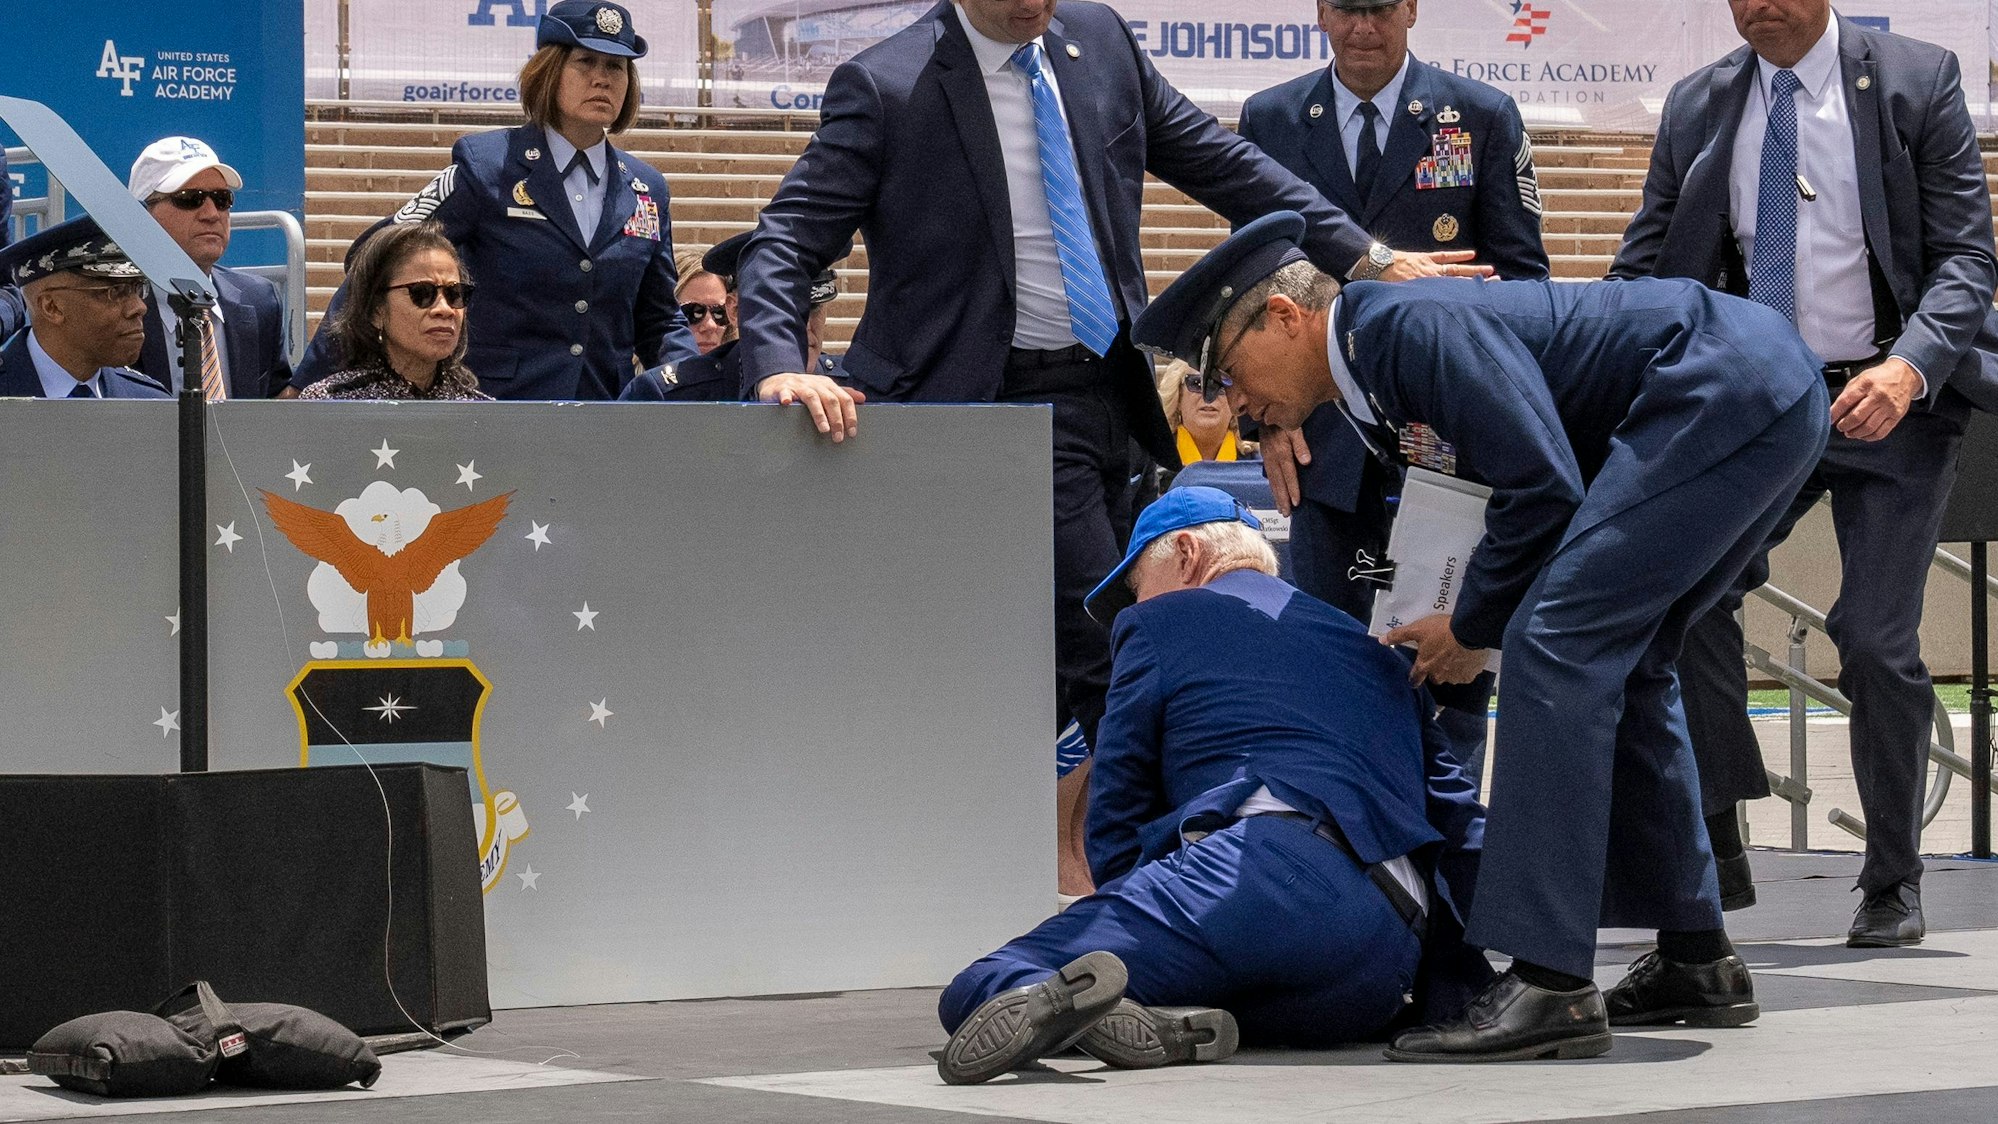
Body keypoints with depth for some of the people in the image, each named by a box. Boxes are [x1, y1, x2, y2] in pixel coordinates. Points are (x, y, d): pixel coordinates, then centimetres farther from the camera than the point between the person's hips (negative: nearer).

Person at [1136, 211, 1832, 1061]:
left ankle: (1549, 983, -20)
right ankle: (1695, 960, 24)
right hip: (1772, 392, 11)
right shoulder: (1383, 365, 18)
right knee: (1616, 662, 18)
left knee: (1559, 643, -15)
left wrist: (1473, 627, -4)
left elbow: (1545, 487, -18)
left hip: (1729, 387, -11)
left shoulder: (1408, 324, -13)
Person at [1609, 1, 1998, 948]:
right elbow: (1646, 271, 7)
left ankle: (1892, 884, 12)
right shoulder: (1698, 108, 5)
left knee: (1876, 640, -7)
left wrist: (1909, 368, -25)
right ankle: (1717, 847, -10)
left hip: (1892, 404, -3)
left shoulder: (1916, 83, -4)